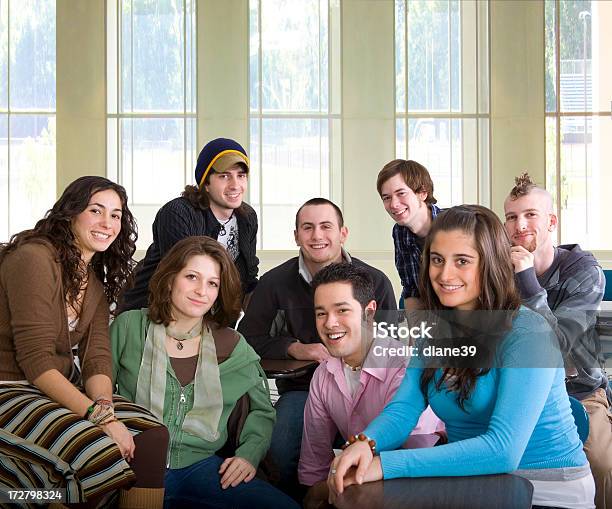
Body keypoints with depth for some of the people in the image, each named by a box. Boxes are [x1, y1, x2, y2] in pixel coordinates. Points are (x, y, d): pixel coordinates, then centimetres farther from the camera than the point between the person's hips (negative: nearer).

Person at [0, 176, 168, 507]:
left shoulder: (95, 281, 13)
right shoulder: (34, 258, -14)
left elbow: (97, 358, 2)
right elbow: (36, 361, -20)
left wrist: (105, 405, -20)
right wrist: (101, 416, -26)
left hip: (61, 392, 8)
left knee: (152, 435, -13)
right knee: (101, 452, -30)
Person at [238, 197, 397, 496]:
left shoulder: (375, 281, 0)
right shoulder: (276, 282, 1)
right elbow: (248, 336, 4)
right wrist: (296, 348, -11)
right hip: (301, 387, 1)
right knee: (282, 446, -28)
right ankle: (293, 501, 2)